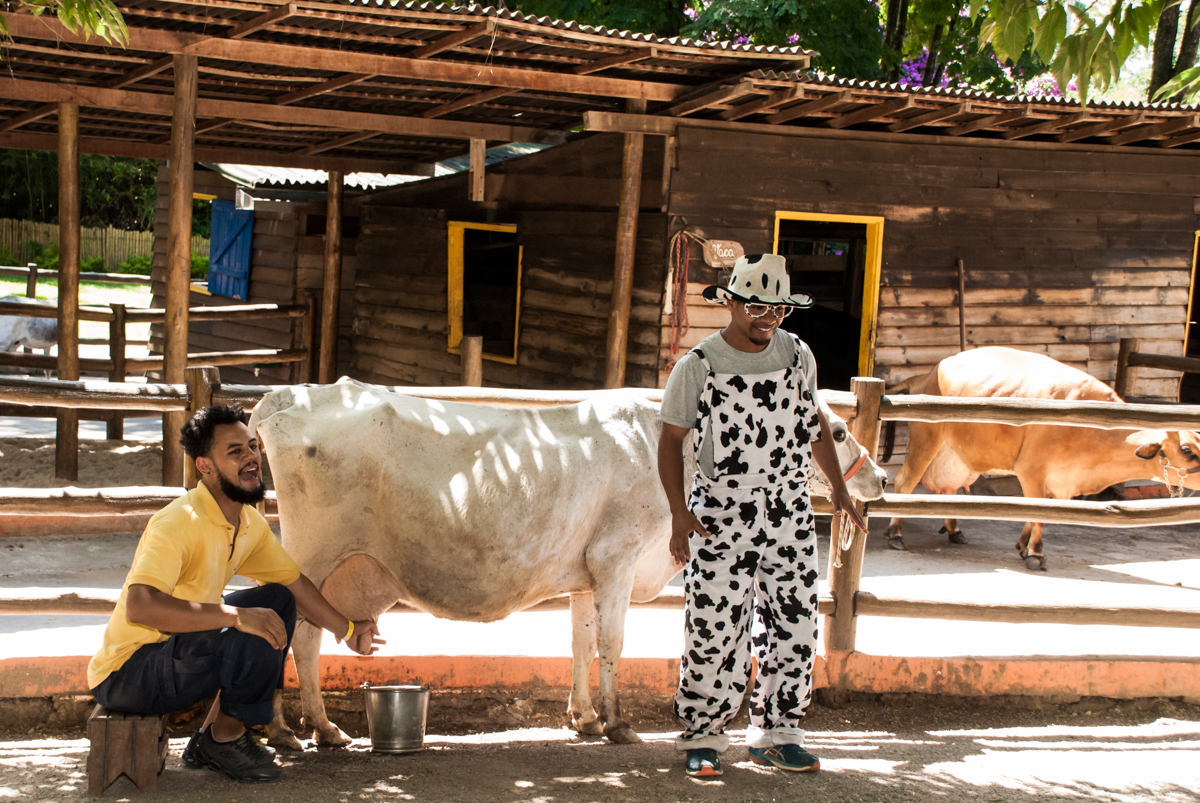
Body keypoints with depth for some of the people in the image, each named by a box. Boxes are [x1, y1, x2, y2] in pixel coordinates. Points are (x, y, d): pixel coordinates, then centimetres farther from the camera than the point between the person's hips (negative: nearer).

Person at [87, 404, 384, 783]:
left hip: (175, 650, 10)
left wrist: (347, 630, 19)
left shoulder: (250, 523, 5)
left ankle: (209, 740, 13)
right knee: (255, 637, -28)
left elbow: (294, 582, 21)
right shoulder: (178, 523, -25)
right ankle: (226, 738, 0)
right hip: (124, 675, -10)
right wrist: (236, 616, -38)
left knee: (278, 601, 13)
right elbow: (139, 607, -38)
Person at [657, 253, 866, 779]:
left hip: (790, 521, 4)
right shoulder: (698, 366, -8)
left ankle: (775, 735, 21)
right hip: (720, 520, -4)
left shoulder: (797, 354, 4)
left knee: (793, 631, 7)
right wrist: (679, 512, -13)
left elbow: (814, 421, 18)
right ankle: (702, 739, 12)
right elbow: (670, 440, -4)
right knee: (714, 634, -3)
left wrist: (838, 488, 16)